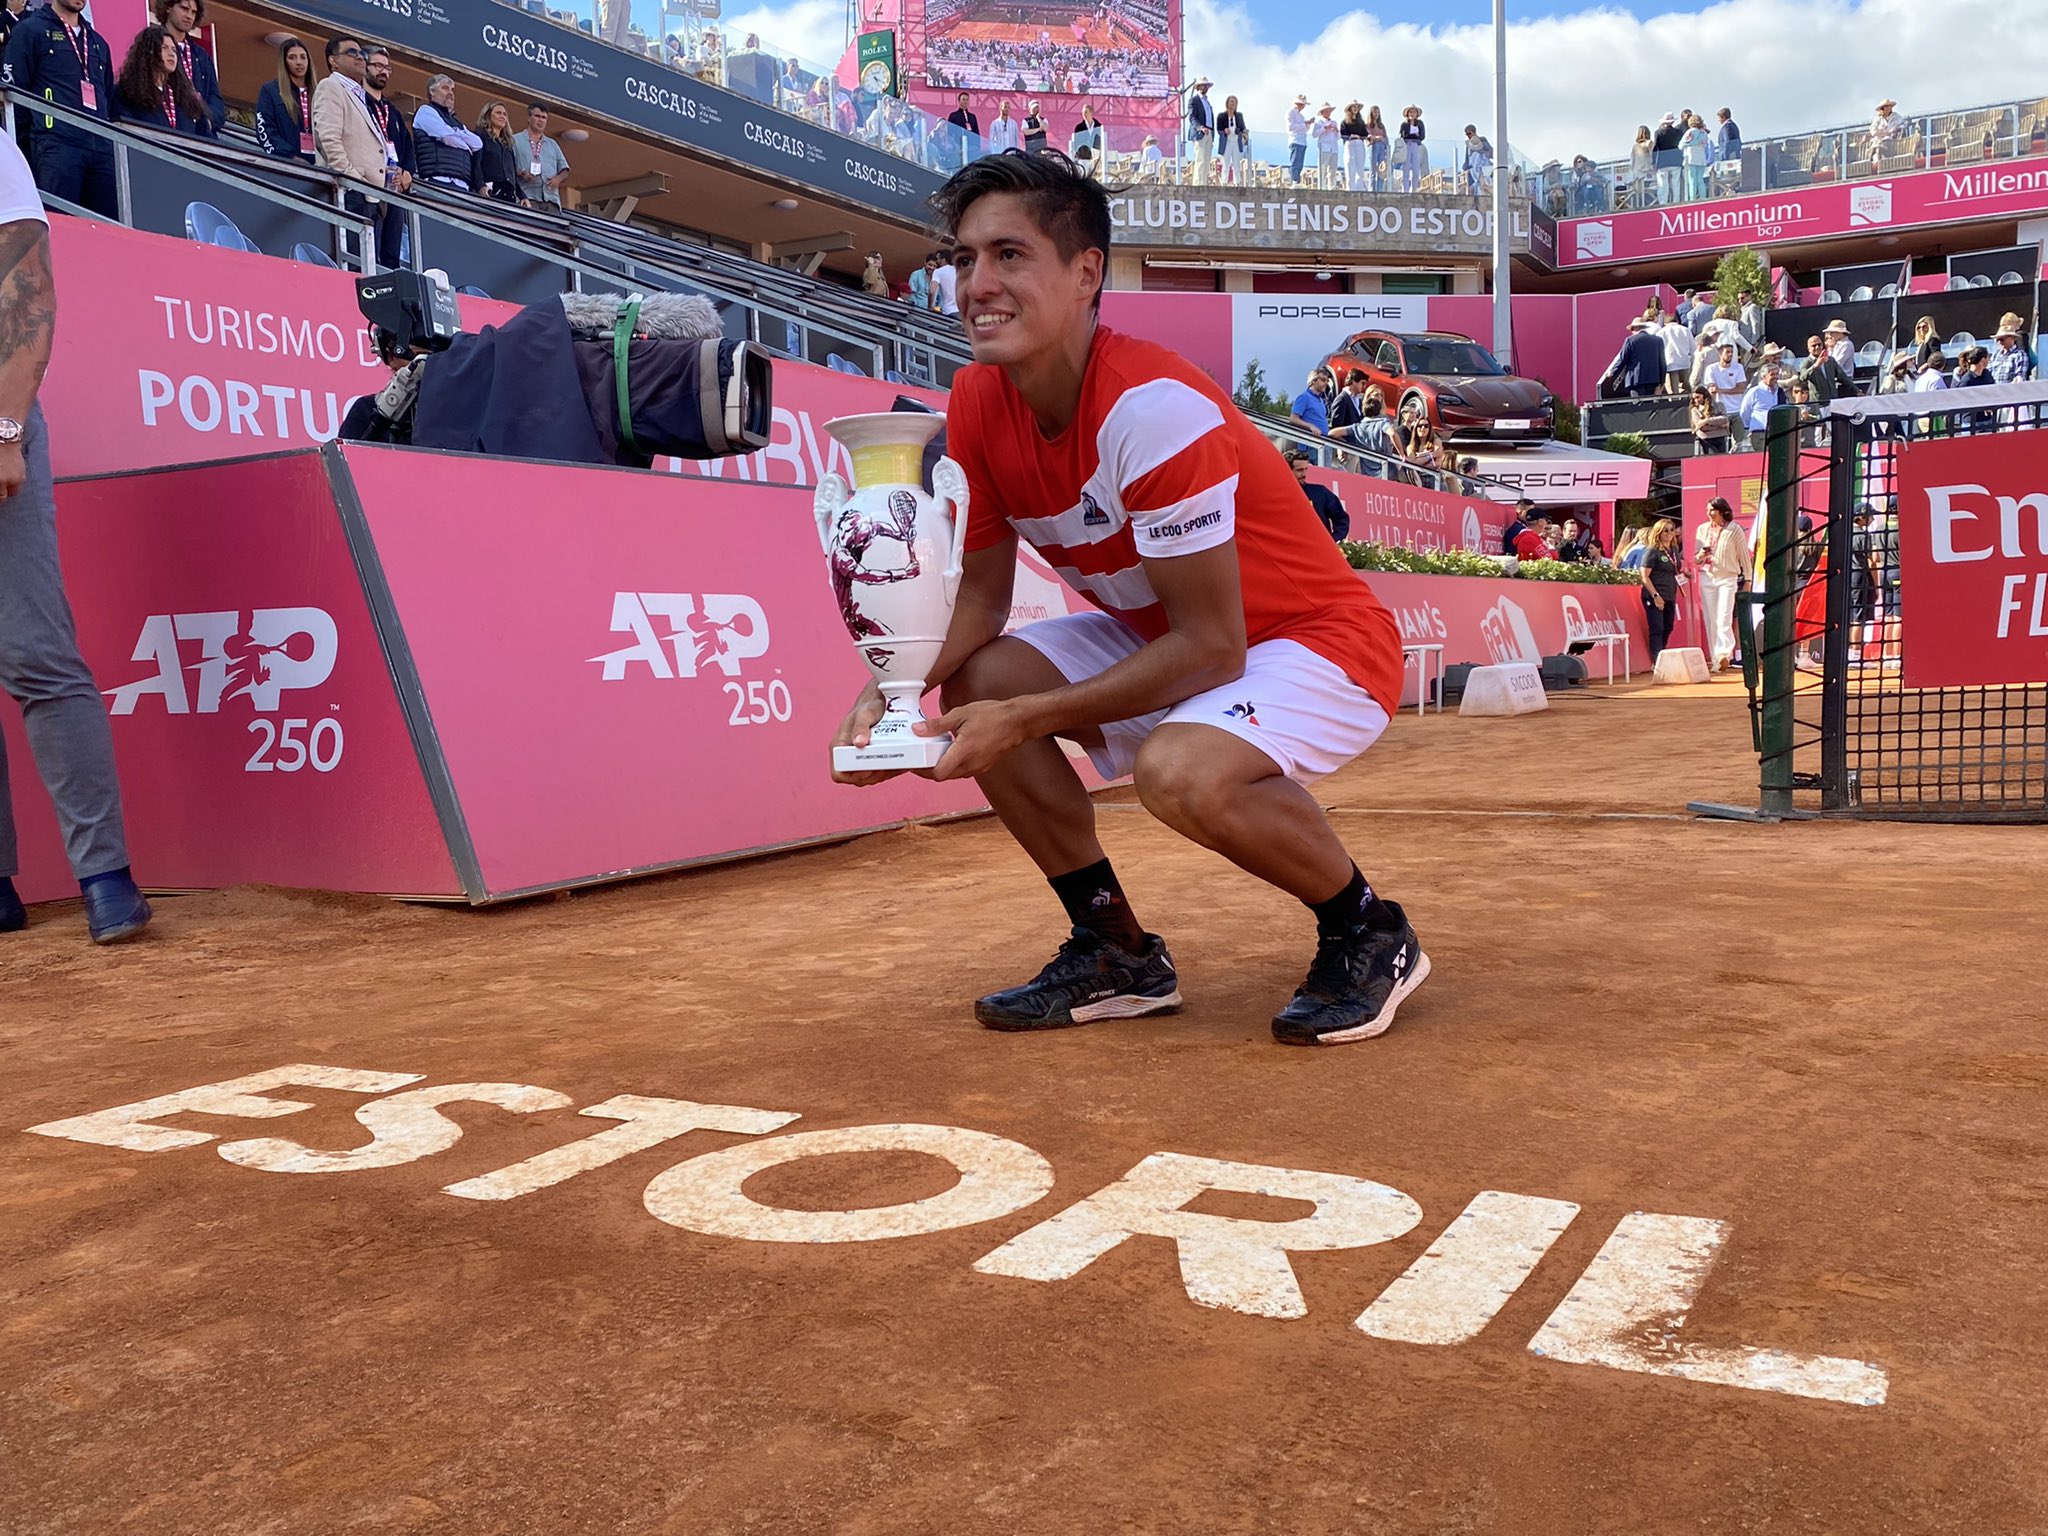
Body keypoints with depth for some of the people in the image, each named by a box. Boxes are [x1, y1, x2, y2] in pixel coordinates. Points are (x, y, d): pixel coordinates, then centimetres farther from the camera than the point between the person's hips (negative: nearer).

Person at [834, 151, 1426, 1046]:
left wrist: (1026, 719, -30)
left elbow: (1211, 647, -28)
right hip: (1162, 637, 8)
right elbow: (980, 596, 1)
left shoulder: (1153, 408, -29)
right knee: (970, 688, -7)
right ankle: (1119, 952, 6)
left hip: (1319, 642, -8)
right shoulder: (979, 404, -7)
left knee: (1180, 770, -36)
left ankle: (1369, 932, -5)